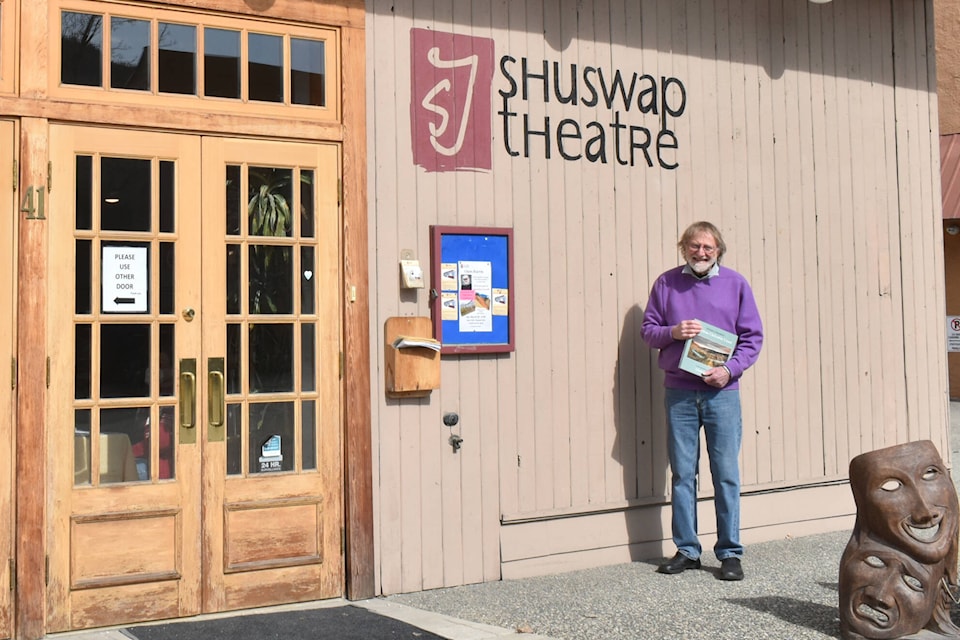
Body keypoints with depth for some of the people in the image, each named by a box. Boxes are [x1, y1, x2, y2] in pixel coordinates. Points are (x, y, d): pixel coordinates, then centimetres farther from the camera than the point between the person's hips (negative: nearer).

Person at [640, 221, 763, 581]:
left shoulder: (735, 283, 6)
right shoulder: (666, 283, 8)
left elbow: (753, 337, 6)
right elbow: (647, 330, 9)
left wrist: (730, 369, -9)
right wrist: (673, 332, -11)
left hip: (722, 392, -1)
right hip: (678, 392, 1)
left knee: (726, 474, 1)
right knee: (682, 473, 5)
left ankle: (730, 553, 10)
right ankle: (686, 550, 16)